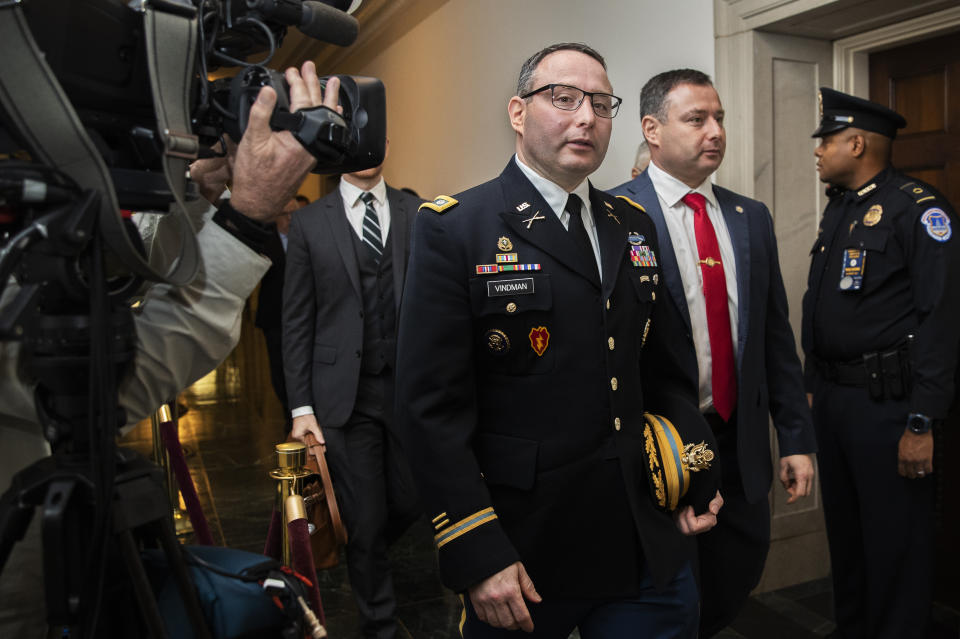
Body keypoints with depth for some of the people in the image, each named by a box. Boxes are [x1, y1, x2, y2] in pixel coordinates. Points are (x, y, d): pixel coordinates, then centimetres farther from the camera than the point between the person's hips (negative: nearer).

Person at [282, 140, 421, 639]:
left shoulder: (418, 214, 6)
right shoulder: (309, 222, 4)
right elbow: (297, 320, 2)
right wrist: (301, 406, -2)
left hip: (410, 388, 2)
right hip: (346, 394, -1)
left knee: (410, 504, 9)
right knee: (365, 519, 6)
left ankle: (363, 555, 44)